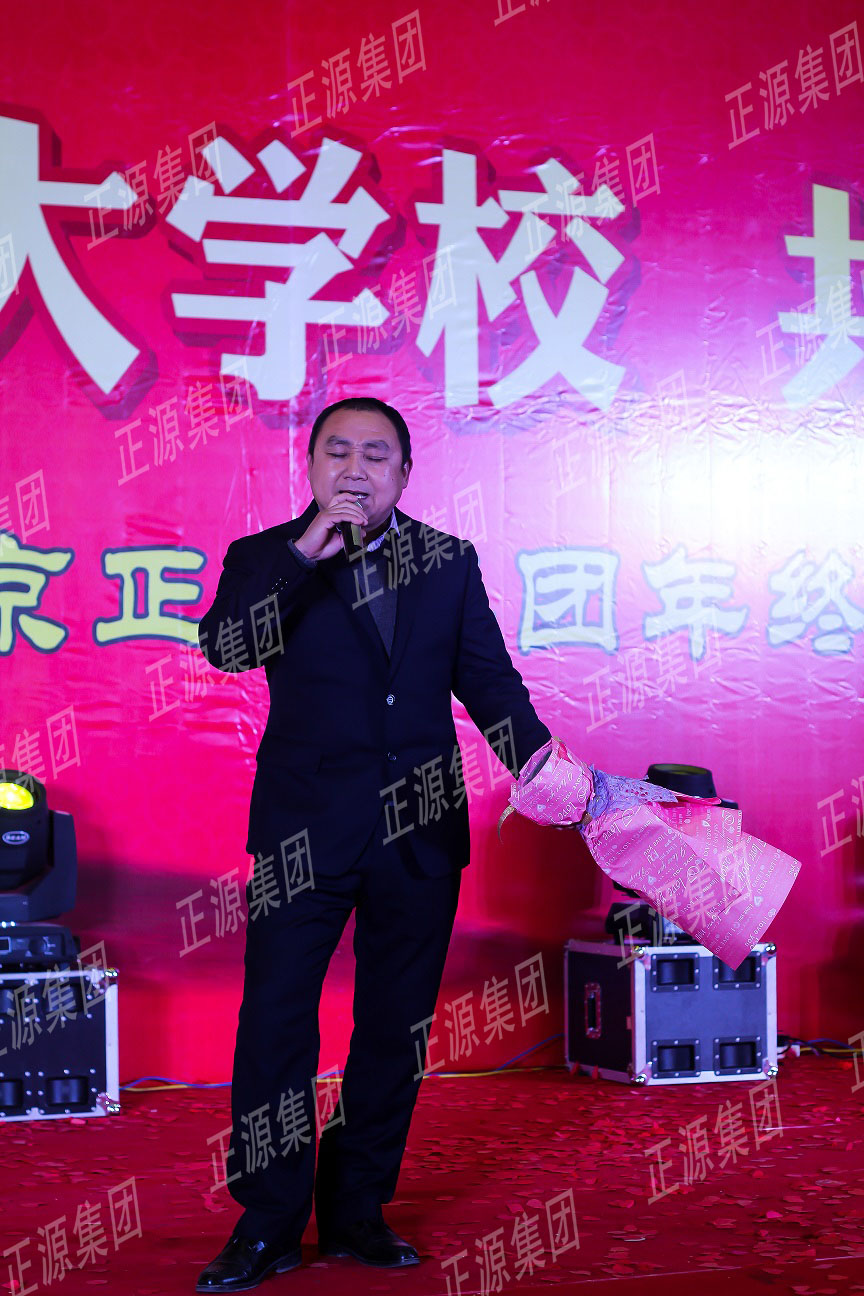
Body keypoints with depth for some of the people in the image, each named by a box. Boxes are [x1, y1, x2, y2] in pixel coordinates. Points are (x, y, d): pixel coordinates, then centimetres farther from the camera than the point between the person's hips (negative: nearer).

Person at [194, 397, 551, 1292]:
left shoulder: (450, 563, 9)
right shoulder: (268, 559, 3)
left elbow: (489, 680, 9)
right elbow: (225, 647, -15)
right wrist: (307, 554, -20)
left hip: (419, 829, 3)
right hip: (304, 830, -2)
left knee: (395, 1027, 9)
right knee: (274, 1021, -3)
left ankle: (357, 1209, 22)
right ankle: (268, 1223, 9)